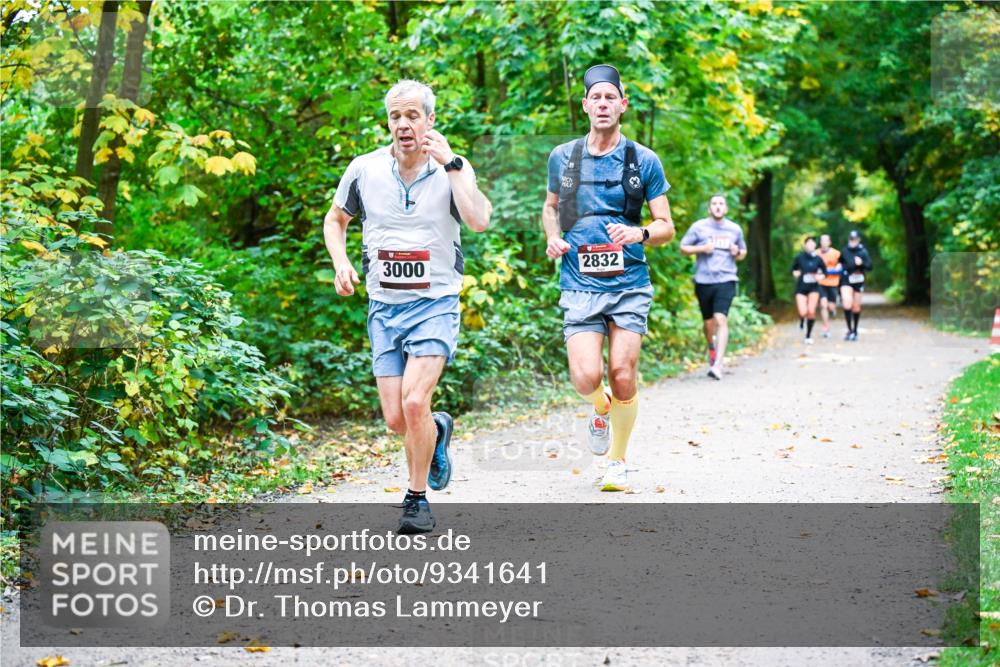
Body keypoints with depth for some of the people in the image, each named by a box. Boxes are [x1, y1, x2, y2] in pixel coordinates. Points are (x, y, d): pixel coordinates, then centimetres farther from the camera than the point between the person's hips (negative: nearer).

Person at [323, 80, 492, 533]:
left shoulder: (453, 170, -6)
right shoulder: (365, 169, 1)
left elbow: (480, 221, -24)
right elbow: (335, 219, 17)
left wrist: (451, 163, -24)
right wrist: (341, 263, 0)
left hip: (436, 304, -3)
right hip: (384, 307, 3)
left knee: (415, 402, -20)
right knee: (396, 420, 0)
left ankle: (417, 500, 0)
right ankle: (438, 431, 37)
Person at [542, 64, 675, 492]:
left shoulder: (643, 161, 3)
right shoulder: (562, 157, 8)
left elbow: (666, 227, 5)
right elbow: (551, 206, 25)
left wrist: (639, 233, -16)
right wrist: (553, 239, 4)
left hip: (629, 284, -1)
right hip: (580, 285, 1)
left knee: (622, 373, -6)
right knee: (586, 377, -15)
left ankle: (618, 462, 16)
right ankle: (601, 409, 23)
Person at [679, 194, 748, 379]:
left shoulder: (735, 229, 11)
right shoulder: (699, 227, 4)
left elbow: (743, 252, 23)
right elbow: (683, 247, 6)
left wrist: (737, 253, -1)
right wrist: (702, 248, -10)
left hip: (726, 280, -1)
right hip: (703, 281, 1)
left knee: (721, 319, -16)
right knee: (708, 322, 10)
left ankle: (718, 364, -20)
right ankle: (712, 348, 42)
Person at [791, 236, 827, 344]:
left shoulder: (817, 258, -3)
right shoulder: (799, 257, -5)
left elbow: (824, 270, 10)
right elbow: (793, 269, 10)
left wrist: (821, 276, -10)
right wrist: (795, 273, -11)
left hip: (814, 288, 1)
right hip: (801, 288, -1)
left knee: (811, 311, -8)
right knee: (803, 312, -11)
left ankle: (808, 335, 9)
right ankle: (801, 320, 29)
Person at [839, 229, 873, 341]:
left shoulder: (863, 252, -6)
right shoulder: (844, 251, 1)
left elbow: (870, 266, -12)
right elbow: (840, 262, 20)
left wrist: (862, 263, -27)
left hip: (858, 281, 0)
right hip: (846, 281, 0)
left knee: (856, 307, 10)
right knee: (847, 304, -18)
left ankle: (855, 330, 25)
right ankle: (849, 329, -9)